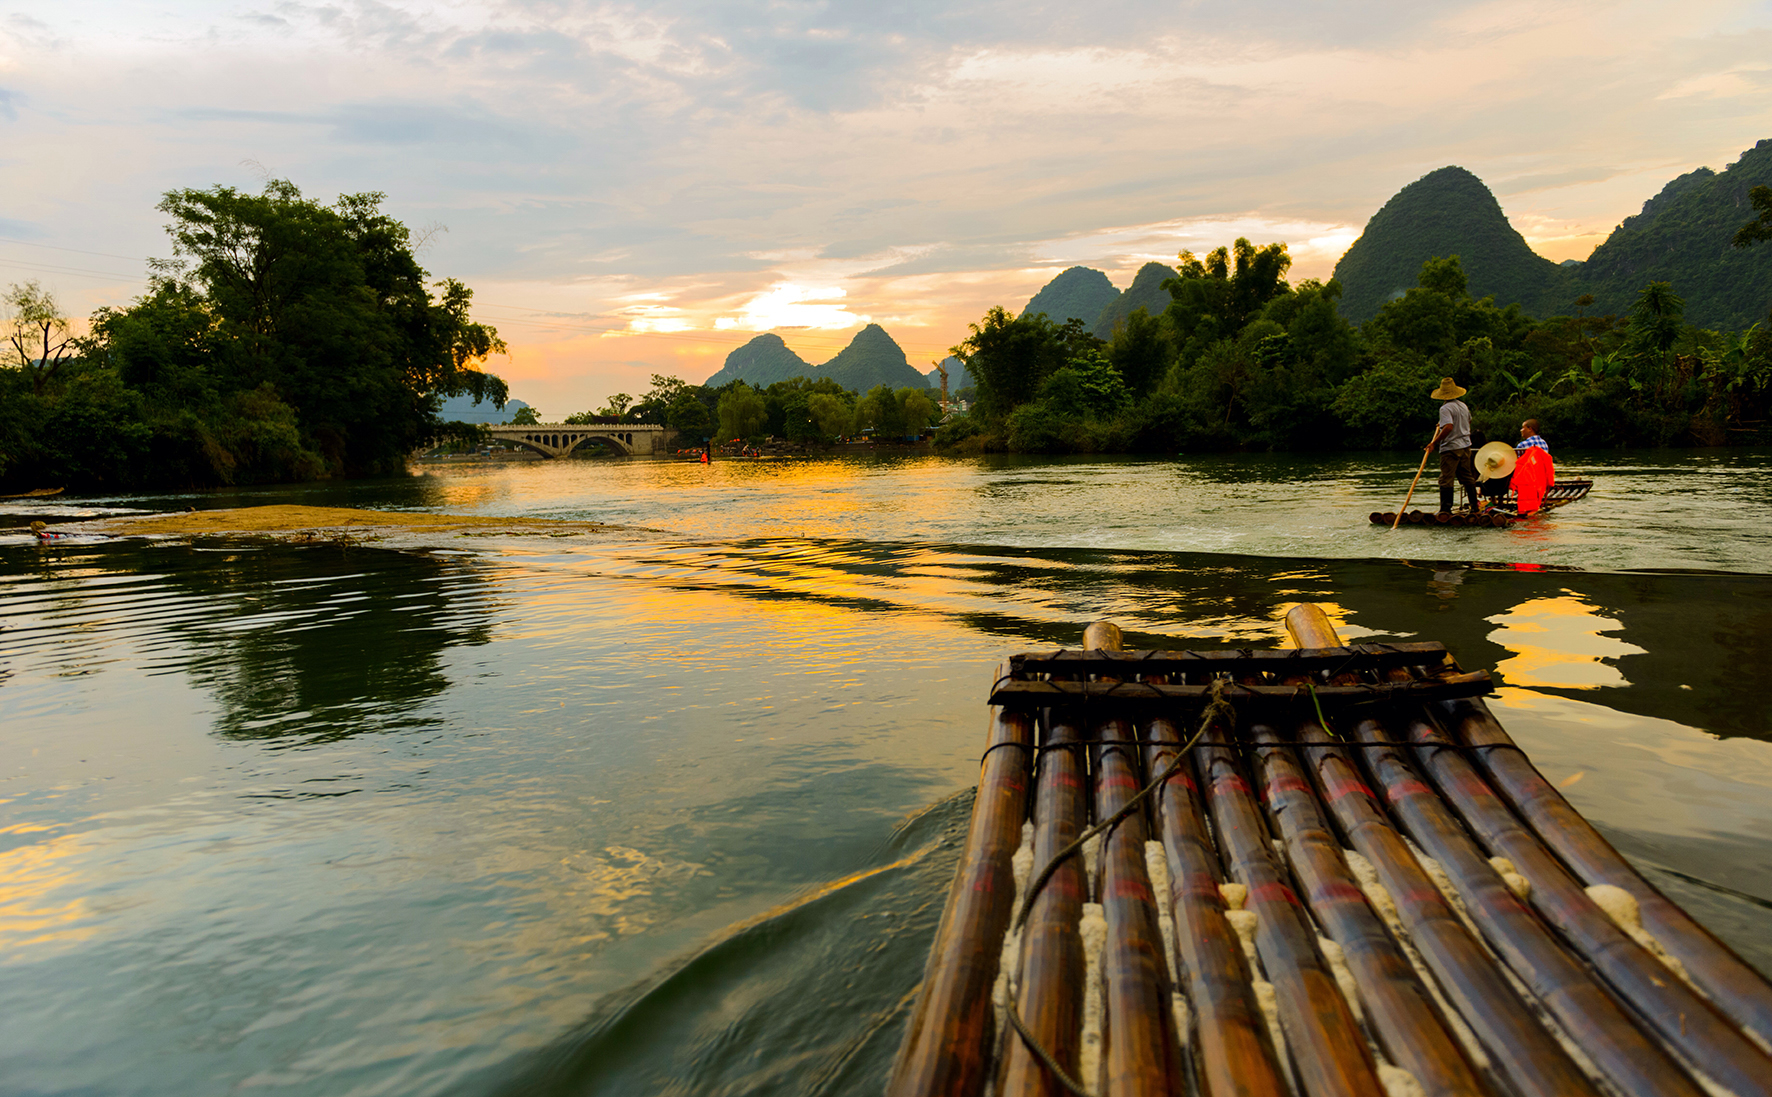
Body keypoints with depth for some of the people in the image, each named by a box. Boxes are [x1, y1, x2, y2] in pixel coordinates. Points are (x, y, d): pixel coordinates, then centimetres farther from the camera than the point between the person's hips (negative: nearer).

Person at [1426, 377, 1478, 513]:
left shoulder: (1445, 408, -16)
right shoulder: (1463, 405, 10)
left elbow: (1448, 427, -28)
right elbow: (1468, 422, 27)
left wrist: (1434, 443, -26)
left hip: (1450, 447, -8)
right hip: (1465, 446, 8)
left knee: (1446, 479, -5)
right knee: (1467, 476, 15)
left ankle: (1445, 509, -7)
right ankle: (1474, 505, 20)